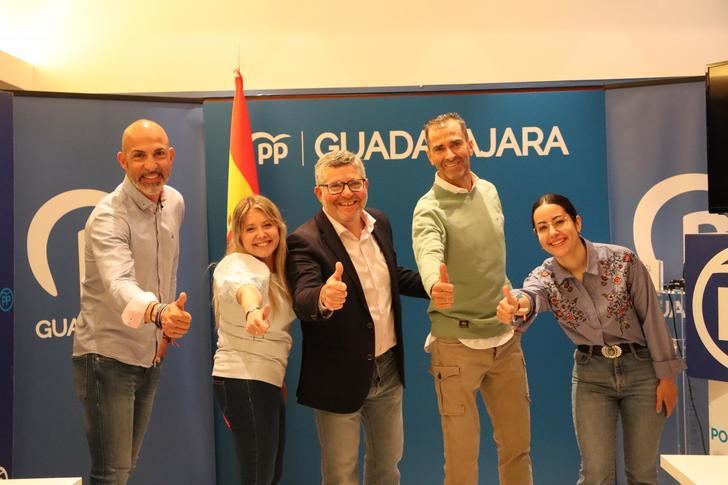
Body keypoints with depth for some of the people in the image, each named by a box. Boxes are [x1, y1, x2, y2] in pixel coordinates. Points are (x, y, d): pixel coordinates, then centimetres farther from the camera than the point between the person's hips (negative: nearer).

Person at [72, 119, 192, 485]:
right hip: (107, 355, -7)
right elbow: (119, 284, -40)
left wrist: (167, 320, 10)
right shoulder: (107, 218, -22)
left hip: (150, 357, 7)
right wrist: (159, 312, -59)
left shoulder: (175, 203, 1)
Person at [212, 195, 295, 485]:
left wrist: (279, 376, 14)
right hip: (244, 382, -9)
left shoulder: (277, 272, 12)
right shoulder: (238, 265, -14)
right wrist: (253, 311, -62)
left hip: (266, 381, 9)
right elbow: (244, 287, -40)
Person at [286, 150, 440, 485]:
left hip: (388, 368, 6)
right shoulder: (305, 241, -21)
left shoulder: (380, 222, 0)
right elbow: (302, 300, -36)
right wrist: (324, 298, -58)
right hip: (340, 376, -6)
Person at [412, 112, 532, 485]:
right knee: (462, 455, 5)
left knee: (517, 447, 16)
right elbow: (428, 254, -36)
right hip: (457, 343, -5)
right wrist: (435, 284, -57)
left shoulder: (490, 191, 6)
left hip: (505, 338, 6)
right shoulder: (429, 209, -14)